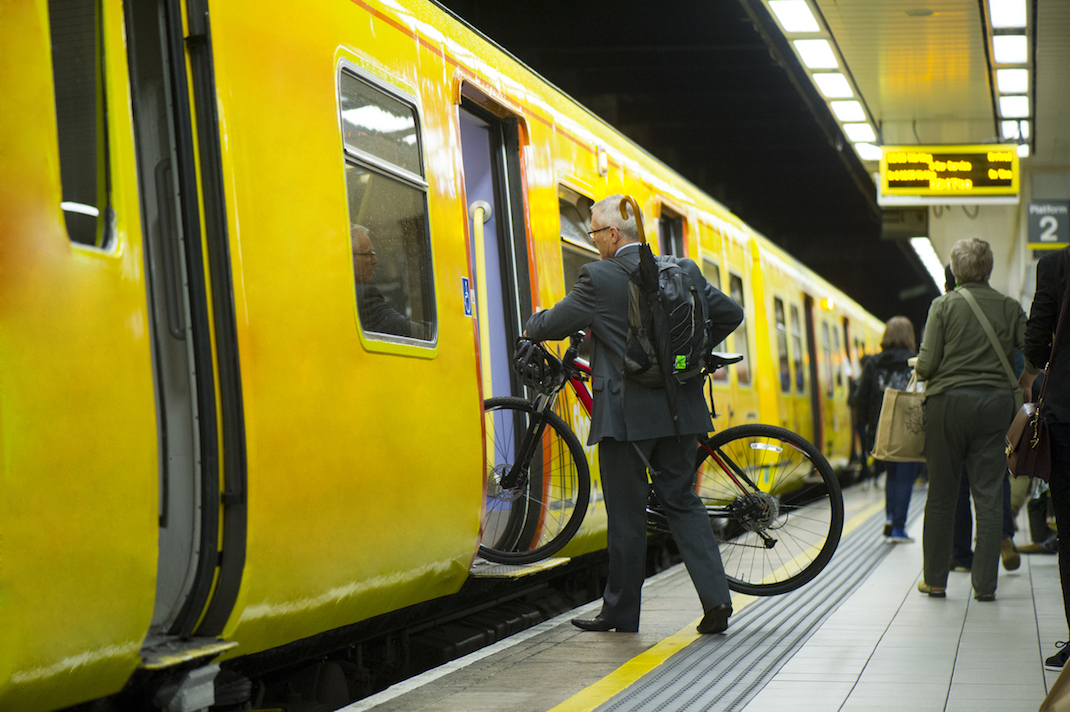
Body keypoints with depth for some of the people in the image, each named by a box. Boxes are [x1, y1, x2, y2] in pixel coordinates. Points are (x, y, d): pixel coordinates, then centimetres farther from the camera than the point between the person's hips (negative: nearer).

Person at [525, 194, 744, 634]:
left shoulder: (599, 278, -10)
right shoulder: (683, 270, 6)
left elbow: (554, 323, 0)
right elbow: (730, 313, 14)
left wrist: (531, 327, 22)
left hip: (626, 411, -5)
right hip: (679, 410, 5)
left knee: (626, 514, 4)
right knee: (682, 502, 13)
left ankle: (621, 611, 15)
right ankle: (716, 597, 2)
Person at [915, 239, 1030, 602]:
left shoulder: (944, 304, -4)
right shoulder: (1010, 308, 3)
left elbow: (926, 363, -8)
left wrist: (921, 372, 13)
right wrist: (1019, 385, 15)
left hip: (949, 401, -1)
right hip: (995, 404, 2)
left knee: (941, 495, 7)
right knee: (989, 496, 4)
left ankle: (934, 579, 13)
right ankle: (985, 583, 4)